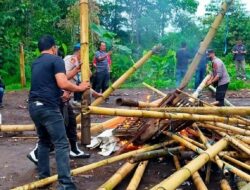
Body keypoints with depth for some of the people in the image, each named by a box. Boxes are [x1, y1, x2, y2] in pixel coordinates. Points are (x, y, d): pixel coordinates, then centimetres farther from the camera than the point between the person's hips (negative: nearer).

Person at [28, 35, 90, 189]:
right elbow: (63, 84, -16)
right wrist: (79, 88, -1)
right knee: (62, 144, -8)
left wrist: (61, 94, 44)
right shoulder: (56, 60, -4)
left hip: (34, 106, 8)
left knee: (44, 141, 21)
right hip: (48, 107, -8)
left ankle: (43, 177, 26)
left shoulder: (35, 63, 21)